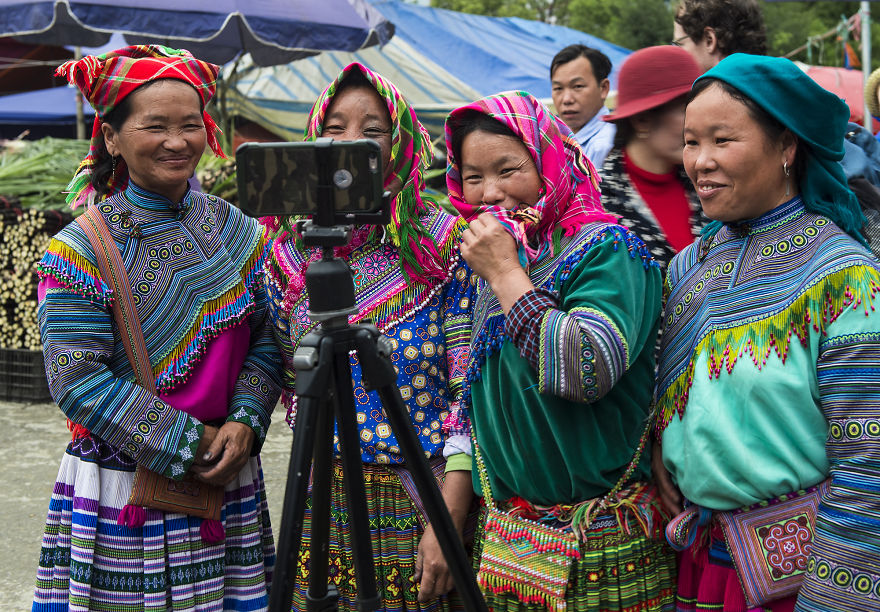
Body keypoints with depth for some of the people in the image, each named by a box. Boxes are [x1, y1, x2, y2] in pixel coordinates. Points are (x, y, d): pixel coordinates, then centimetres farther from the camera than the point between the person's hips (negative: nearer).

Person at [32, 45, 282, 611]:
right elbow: (76, 379, -14)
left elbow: (266, 340, 7)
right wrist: (188, 443, -16)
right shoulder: (81, 250, -8)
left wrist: (243, 423, -10)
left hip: (229, 479, 4)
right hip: (121, 492, -4)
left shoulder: (240, 232, 6)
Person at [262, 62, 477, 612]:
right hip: (322, 507, 3)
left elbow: (471, 388, -11)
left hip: (423, 504, -3)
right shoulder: (289, 252, 4)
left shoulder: (445, 242, -7)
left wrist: (449, 520, -15)